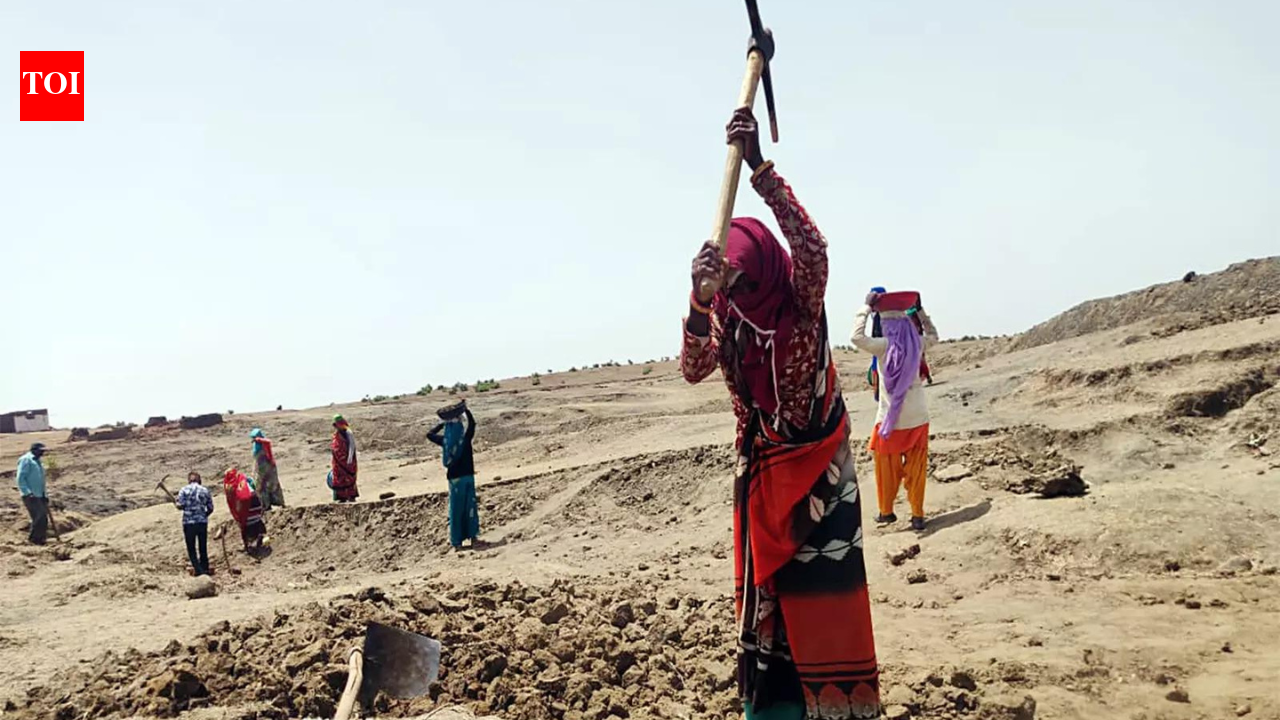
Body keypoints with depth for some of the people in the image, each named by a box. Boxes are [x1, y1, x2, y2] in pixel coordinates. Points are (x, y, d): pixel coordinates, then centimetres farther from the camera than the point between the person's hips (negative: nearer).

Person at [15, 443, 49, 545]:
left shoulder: (37, 461, 20)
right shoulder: (26, 460, -8)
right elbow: (20, 478, -15)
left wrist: (45, 494, 21)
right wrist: (28, 493, -22)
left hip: (39, 496, 9)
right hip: (31, 496, -9)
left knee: (43, 520, 7)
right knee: (39, 518, -14)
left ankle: (39, 540, 13)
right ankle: (34, 539, -4)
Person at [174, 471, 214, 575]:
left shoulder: (184, 490, -3)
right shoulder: (205, 490, 5)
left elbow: (180, 506, -7)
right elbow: (210, 508, 5)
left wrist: (175, 501, 14)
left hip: (189, 522, -3)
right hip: (203, 522, 3)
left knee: (191, 548, 5)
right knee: (203, 548, 14)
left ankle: (198, 570, -4)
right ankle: (205, 569, 18)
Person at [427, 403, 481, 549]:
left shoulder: (445, 440, -4)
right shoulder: (465, 437, -8)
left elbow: (430, 434, 14)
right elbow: (472, 423, 10)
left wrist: (443, 423, 16)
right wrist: (466, 410, 19)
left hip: (454, 478, 1)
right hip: (468, 476, -1)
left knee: (456, 509, 6)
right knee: (470, 506, 10)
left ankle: (457, 542, 8)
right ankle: (473, 536, 11)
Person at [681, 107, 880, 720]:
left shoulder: (801, 295, -13)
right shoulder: (724, 312, -3)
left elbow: (812, 246, -35)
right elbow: (693, 370, -19)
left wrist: (759, 167, -41)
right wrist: (700, 301, -36)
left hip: (818, 460, -4)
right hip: (762, 465, 4)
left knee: (823, 583, -5)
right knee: (765, 584, 8)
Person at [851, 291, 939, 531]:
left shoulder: (884, 346, -13)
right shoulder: (917, 344, 1)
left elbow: (857, 337, -12)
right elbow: (933, 335, 22)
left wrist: (867, 309, -6)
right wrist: (919, 310, 22)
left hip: (891, 418, -3)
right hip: (918, 417, 3)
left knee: (887, 464, 12)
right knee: (916, 466, 9)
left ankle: (886, 511, 20)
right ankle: (917, 515, 11)